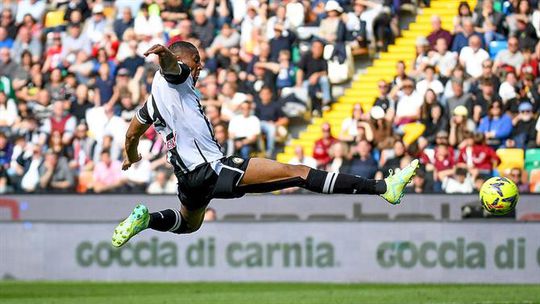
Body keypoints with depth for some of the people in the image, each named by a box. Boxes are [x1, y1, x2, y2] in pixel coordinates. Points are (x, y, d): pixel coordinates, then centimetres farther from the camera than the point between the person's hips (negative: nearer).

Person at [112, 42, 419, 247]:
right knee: (299, 172, -12)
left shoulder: (153, 101, 20)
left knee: (188, 223, 41)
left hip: (189, 178, 9)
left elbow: (132, 134, 32)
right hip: (212, 166, -9)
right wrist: (166, 54, -49)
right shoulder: (176, 76, -1)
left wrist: (132, 158, 53)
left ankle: (144, 220, 12)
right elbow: (171, 65, -25)